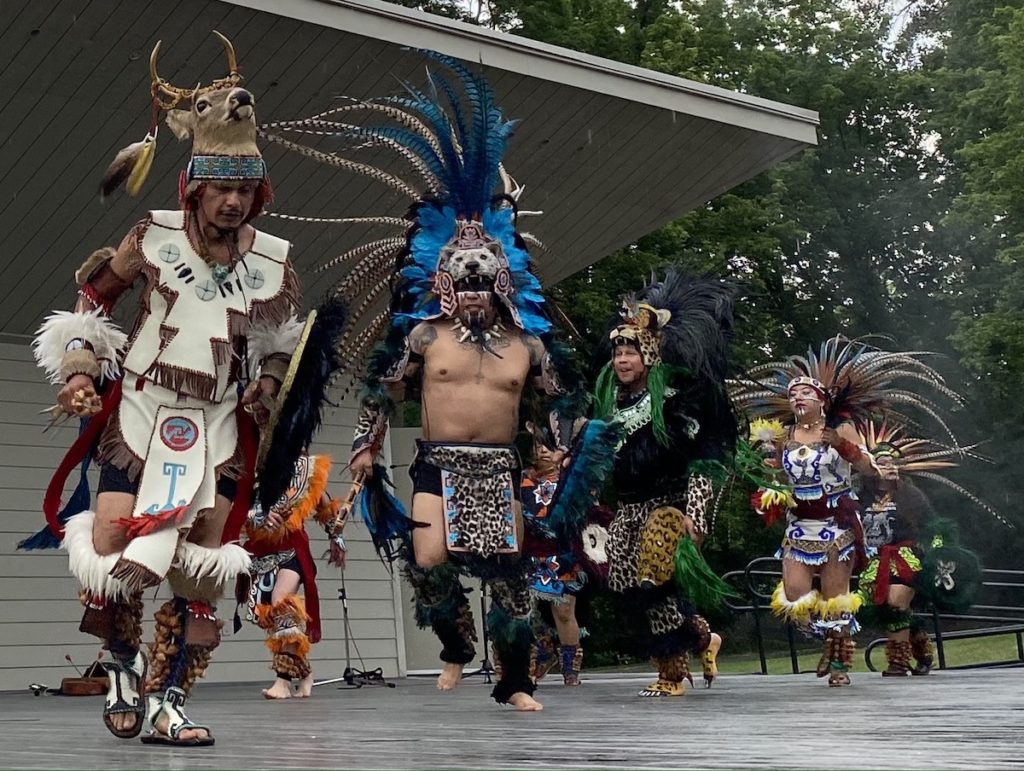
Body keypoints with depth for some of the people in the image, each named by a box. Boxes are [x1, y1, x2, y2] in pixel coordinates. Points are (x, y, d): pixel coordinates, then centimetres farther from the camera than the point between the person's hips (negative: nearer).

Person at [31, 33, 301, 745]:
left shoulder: (273, 263, -3)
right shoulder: (154, 239, -8)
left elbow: (282, 335, 17)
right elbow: (92, 297, 7)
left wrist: (267, 389, 4)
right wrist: (80, 371, 1)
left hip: (219, 428, 2)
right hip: (139, 416, -2)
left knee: (205, 568, -1)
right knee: (112, 555, -10)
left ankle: (166, 700, 11)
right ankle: (123, 663, 21)